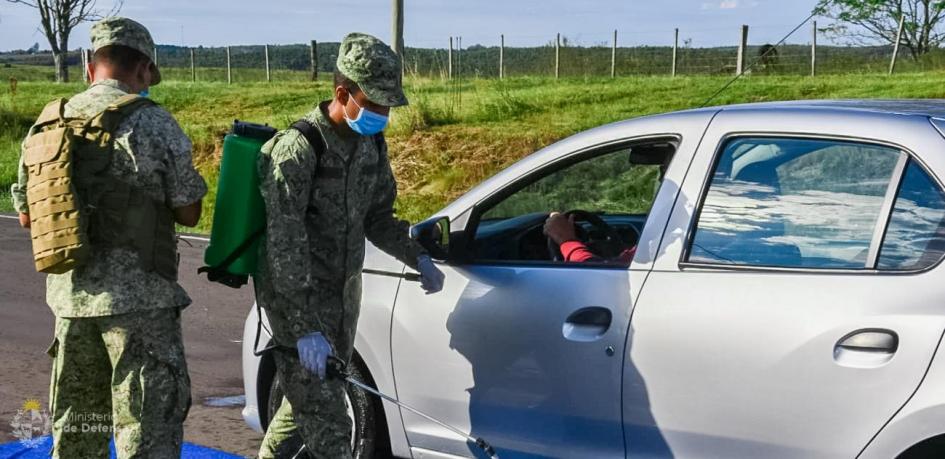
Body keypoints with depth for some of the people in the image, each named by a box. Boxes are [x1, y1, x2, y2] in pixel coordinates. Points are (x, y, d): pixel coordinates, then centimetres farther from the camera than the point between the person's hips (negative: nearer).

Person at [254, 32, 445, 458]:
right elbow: (284, 244, -25)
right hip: (296, 294, -8)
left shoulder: (371, 143, 3)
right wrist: (305, 327, -30)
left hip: (343, 290, 8)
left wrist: (417, 257, -2)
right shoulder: (298, 148, -21)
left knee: (309, 396, 20)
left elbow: (377, 217, 16)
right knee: (324, 414, -10)